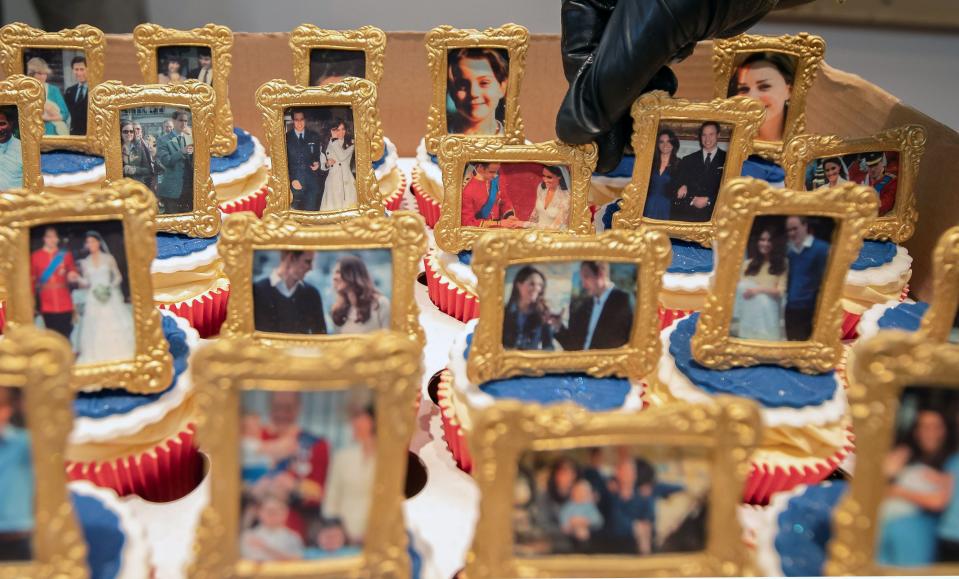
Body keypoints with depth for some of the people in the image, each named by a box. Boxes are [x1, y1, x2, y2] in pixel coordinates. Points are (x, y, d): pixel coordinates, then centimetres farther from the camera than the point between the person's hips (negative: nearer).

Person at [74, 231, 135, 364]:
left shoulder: (109, 258, 3)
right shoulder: (85, 262, 8)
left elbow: (118, 277, 5)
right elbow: (85, 283, 8)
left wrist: (111, 287, -11)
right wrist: (78, 279, -12)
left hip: (111, 297, -1)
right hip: (94, 299, 2)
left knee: (115, 326, -3)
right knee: (96, 328, -3)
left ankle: (119, 355, 4)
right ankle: (98, 358, -1)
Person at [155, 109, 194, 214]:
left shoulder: (190, 139, 12)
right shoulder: (164, 140, -1)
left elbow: (193, 161, 6)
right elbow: (165, 161, -13)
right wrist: (181, 152, -24)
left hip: (190, 187, 4)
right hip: (173, 189, -4)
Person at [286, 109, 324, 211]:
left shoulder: (314, 136, 9)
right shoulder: (287, 138, 2)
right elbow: (285, 162, 2)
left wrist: (317, 163, -5)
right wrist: (292, 179, -7)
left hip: (313, 180, 1)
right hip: (296, 181, -1)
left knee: (312, 210, -4)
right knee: (298, 207, 2)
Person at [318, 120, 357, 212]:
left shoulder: (350, 143, 2)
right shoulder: (325, 145, 9)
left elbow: (342, 157, -16)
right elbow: (322, 166, 14)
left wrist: (335, 140, -8)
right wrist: (327, 164, -9)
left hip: (347, 181, -2)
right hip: (333, 181, 2)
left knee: (348, 206, -6)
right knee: (333, 207, -2)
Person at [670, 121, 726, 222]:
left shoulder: (727, 160, 7)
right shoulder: (688, 160, 16)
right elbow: (677, 185, 9)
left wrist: (708, 201, -10)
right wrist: (693, 200, -8)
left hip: (712, 214, -2)